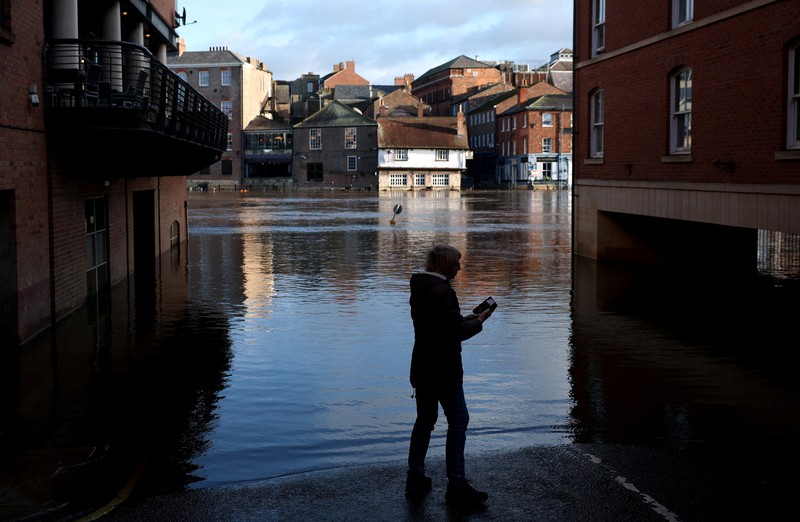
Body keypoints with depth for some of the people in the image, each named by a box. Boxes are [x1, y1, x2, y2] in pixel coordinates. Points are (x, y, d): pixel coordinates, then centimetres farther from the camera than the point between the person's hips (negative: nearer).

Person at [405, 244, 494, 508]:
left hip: (422, 369, 9)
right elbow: (458, 333, -21)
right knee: (458, 420, 0)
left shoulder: (418, 289, 9)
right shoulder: (443, 292, -20)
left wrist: (464, 319, 12)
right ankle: (456, 486, 1)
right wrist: (479, 321, -5)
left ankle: (415, 481, 19)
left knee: (424, 420, 16)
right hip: (444, 371, -9)